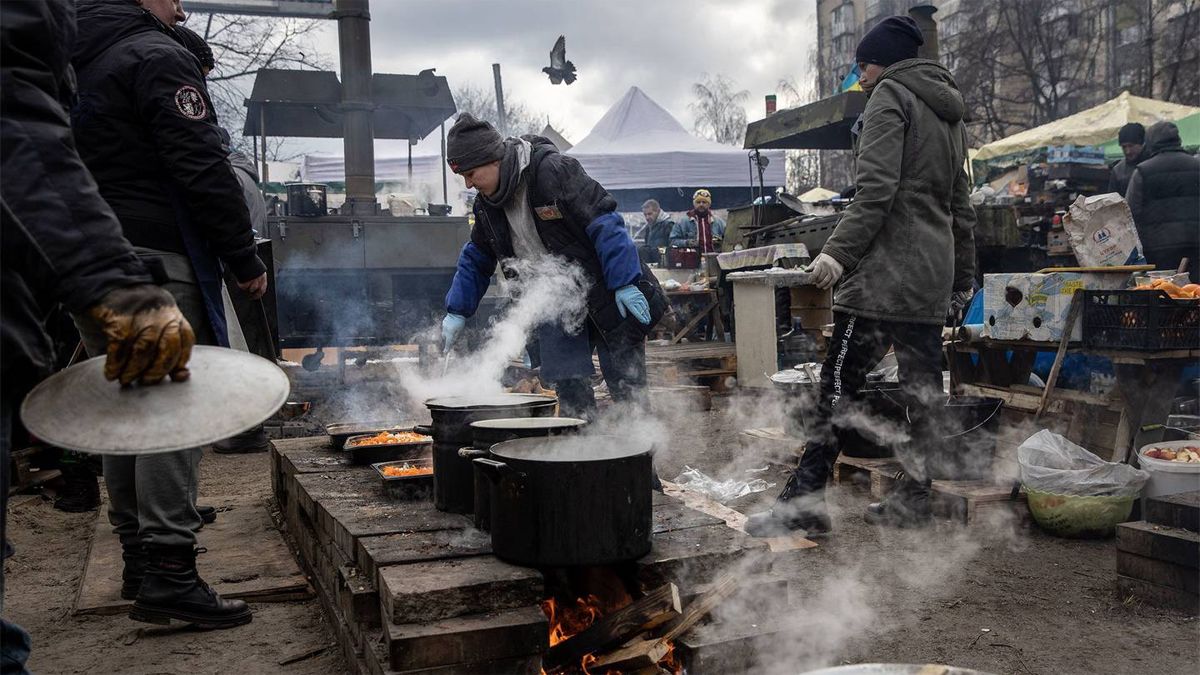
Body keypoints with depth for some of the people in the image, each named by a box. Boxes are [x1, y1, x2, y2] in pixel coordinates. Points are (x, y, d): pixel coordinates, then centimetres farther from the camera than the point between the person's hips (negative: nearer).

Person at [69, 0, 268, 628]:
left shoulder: (73, 64, 20)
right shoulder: (158, 57, -7)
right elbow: (203, 170, -15)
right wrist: (244, 259, -9)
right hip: (154, 263, -9)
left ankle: (138, 559, 20)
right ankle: (168, 572, -10)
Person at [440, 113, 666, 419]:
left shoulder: (553, 170, -21)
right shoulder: (487, 204, 3)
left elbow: (604, 221, -23)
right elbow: (476, 260, 16)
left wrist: (625, 282, -25)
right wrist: (457, 312, 12)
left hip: (607, 294, -6)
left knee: (625, 385, 0)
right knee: (569, 387, 1)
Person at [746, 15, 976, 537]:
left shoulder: (890, 95, -2)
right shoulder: (951, 112, 24)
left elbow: (876, 188, -17)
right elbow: (961, 208, 25)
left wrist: (838, 251, -21)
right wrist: (963, 279, 27)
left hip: (883, 273, -9)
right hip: (933, 278, 9)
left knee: (838, 385, -9)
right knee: (923, 390, 9)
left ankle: (803, 499, -9)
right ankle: (914, 498, 15)